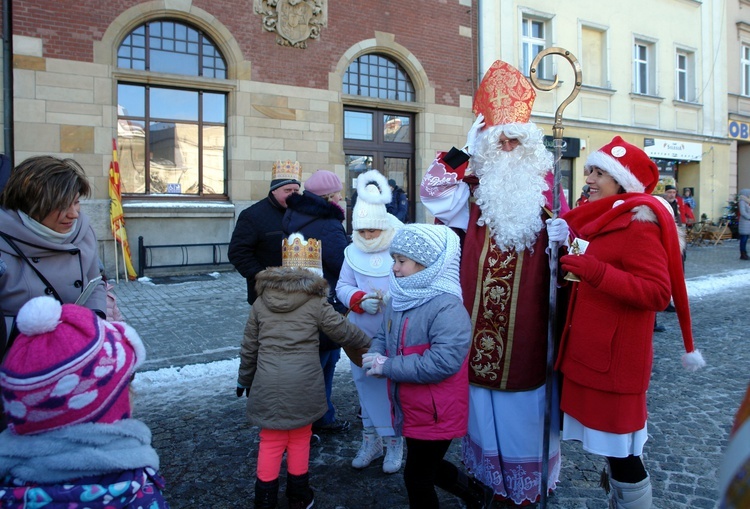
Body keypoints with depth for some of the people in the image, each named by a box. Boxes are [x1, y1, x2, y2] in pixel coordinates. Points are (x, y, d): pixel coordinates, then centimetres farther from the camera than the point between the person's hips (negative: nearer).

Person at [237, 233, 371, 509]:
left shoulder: (261, 302, 3)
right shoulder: (315, 303, -7)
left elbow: (249, 347, 10)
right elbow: (344, 331, 2)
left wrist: (244, 379, 23)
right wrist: (369, 342, 20)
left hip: (268, 387, 2)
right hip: (303, 388, -2)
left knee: (271, 443, 15)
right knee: (300, 440, 16)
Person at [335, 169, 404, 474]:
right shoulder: (353, 251, 5)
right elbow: (342, 286, 7)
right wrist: (360, 300, -13)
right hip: (361, 333, 5)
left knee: (393, 384, 1)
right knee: (365, 381, 13)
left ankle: (394, 441, 22)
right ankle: (371, 440, 31)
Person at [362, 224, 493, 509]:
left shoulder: (447, 307, -25)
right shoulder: (399, 299, 1)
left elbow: (443, 361, -33)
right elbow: (383, 336, 13)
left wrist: (388, 367, -28)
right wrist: (375, 356, -11)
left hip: (435, 413, -8)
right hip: (410, 408, 9)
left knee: (417, 479, 10)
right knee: (428, 466, 27)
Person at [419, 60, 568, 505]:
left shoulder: (544, 183, 6)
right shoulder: (477, 184, 6)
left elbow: (563, 231, 11)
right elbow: (433, 193, -7)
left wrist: (561, 236, -9)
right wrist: (462, 152, -10)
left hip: (528, 311, -1)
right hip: (482, 309, 1)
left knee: (525, 377, 7)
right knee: (484, 377, 8)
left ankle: (529, 473, 26)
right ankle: (489, 468, 28)